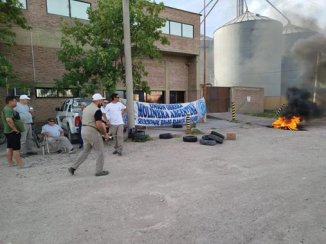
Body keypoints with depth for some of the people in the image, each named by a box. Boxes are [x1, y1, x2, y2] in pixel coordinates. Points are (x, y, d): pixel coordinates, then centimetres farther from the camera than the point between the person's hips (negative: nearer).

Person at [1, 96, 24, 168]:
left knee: (10, 147, 14)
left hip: (9, 132, 11)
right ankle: (20, 164, -6)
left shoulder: (9, 109, 16)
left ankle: (10, 162, 23)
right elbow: (9, 120, -32)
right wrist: (15, 129, -25)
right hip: (13, 132, -11)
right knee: (16, 148, -8)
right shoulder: (8, 109, -18)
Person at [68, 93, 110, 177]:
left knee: (85, 151, 19)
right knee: (100, 152, 5)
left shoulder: (86, 108, 14)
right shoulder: (97, 110, -15)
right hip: (92, 132, -9)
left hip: (84, 131, 9)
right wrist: (105, 133, -9)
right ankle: (99, 171, 12)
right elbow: (99, 125, -21)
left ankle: (73, 167, 17)